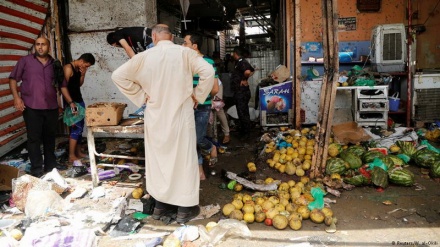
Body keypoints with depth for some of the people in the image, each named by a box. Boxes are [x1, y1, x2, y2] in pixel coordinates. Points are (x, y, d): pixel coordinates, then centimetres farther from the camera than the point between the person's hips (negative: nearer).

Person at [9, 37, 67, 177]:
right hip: (31, 107, -3)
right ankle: (36, 168, 7)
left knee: (50, 136, 13)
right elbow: (13, 79, 3)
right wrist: (16, 97, -10)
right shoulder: (25, 61, 2)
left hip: (51, 107, 3)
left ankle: (50, 164, 25)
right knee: (34, 138, 0)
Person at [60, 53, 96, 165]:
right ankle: (71, 156, -6)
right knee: (76, 128, -10)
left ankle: (78, 152, 22)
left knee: (80, 127, 12)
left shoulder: (79, 69, 10)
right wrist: (70, 102, -26)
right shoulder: (68, 68, -16)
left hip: (79, 100, 9)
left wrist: (82, 75, 1)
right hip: (71, 102, -9)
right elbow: (63, 86, -21)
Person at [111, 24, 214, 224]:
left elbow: (118, 76, -3)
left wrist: (141, 96, 1)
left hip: (156, 116, 2)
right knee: (183, 158, 7)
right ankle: (185, 208, 14)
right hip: (181, 114, -2)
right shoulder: (184, 53, -7)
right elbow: (208, 71, -16)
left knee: (158, 158, 14)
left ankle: (161, 205, 24)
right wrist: (197, 95, -4)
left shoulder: (145, 57, -2)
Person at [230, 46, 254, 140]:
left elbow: (248, 71, -36)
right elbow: (252, 70, 25)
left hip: (242, 92, -10)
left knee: (243, 112, -3)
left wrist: (244, 80, -18)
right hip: (238, 92, 10)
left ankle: (246, 133, 5)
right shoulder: (239, 62, 13)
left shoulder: (241, 62, -16)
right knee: (241, 112, 17)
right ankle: (241, 131, 28)